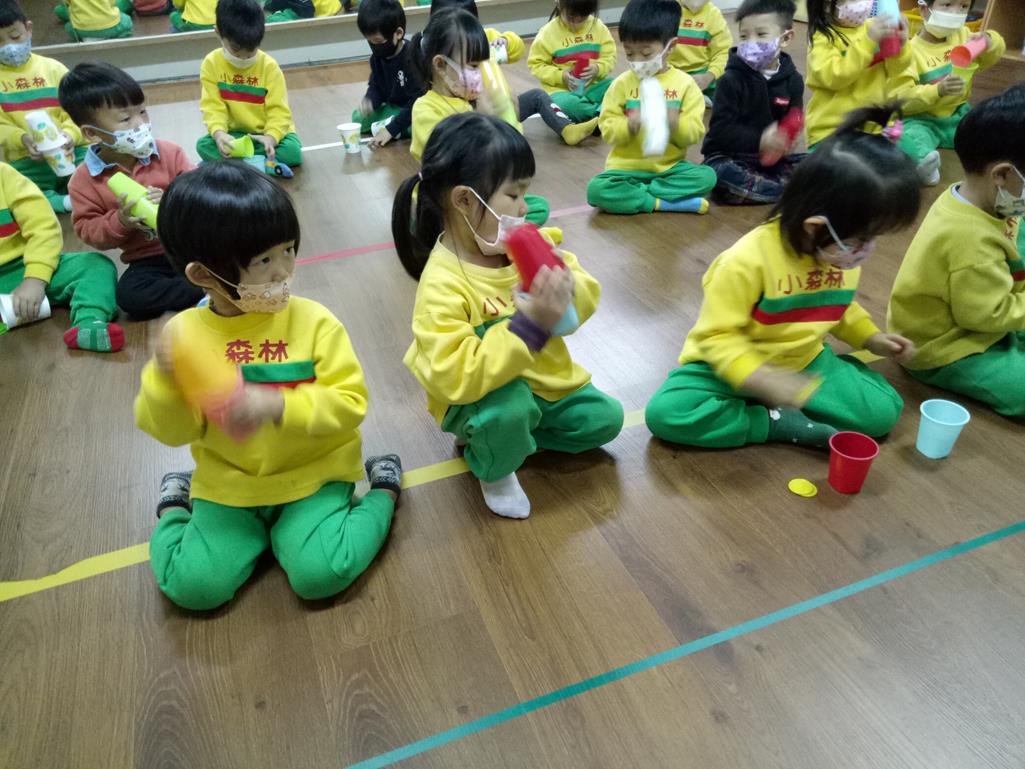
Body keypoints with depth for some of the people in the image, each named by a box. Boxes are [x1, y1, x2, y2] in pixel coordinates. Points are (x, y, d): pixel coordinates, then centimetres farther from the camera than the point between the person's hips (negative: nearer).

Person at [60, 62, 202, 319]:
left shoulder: (169, 152, -2)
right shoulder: (84, 179, -3)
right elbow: (88, 231, 0)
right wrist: (120, 222, -19)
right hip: (149, 259, 1)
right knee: (129, 296, -30)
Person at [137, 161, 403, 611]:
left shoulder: (314, 322, -14)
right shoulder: (185, 333, -8)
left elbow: (349, 403, -17)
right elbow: (173, 431, -6)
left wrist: (277, 406, -32)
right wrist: (165, 379, -27)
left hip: (312, 475, -2)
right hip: (228, 486, 2)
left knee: (320, 574, -20)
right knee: (191, 586, -10)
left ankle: (383, 489, 4)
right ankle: (175, 507, 20)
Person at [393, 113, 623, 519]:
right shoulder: (442, 286, -30)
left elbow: (587, 292, -4)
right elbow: (457, 377, -38)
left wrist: (564, 288, -29)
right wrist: (529, 325, -43)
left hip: (543, 380, 7)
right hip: (481, 396, -7)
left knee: (605, 418, 6)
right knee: (508, 407, -37)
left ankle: (500, 433, 14)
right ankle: (493, 469, 0)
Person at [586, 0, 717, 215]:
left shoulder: (685, 83, 0)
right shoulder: (622, 84, -1)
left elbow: (695, 132, -4)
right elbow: (608, 129, -4)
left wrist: (675, 123, -25)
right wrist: (630, 125, -25)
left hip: (670, 166, 1)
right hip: (627, 167, -1)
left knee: (706, 176, -25)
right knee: (597, 190, -28)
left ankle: (634, 193, -19)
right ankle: (660, 203, -22)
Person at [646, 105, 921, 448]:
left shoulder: (845, 252, -5)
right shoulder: (748, 261, -29)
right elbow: (717, 336, -27)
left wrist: (871, 337, 5)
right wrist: (763, 379, -39)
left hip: (803, 361, 5)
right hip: (735, 365, -5)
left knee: (884, 410, -11)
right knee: (666, 413, -30)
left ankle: (778, 408, -9)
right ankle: (778, 422, -18)